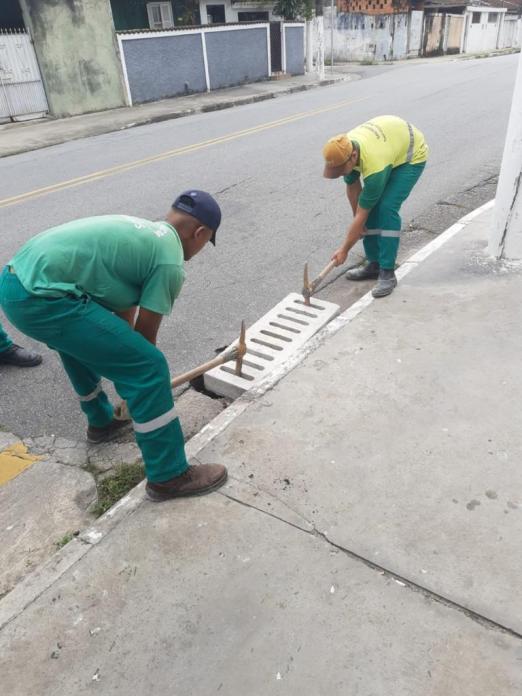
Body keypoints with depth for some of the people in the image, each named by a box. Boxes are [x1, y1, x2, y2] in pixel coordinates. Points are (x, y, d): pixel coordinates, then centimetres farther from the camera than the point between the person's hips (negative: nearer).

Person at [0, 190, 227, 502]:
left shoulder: (139, 231, 23)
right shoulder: (170, 262, -4)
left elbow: (124, 312, 29)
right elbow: (145, 334, 3)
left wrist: (125, 358, 38)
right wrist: (143, 374, 21)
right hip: (41, 298, -10)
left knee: (81, 338, 36)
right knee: (149, 367, -7)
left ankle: (102, 421, 51)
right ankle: (169, 475, 8)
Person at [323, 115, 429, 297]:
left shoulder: (375, 167, -41)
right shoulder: (344, 150, -22)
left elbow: (362, 214, -32)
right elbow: (353, 187, -4)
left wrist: (344, 250, -24)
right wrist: (357, 220, 1)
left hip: (412, 155, -7)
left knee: (386, 208, -23)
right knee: (370, 207, -4)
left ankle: (387, 272, -16)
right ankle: (374, 264, 8)